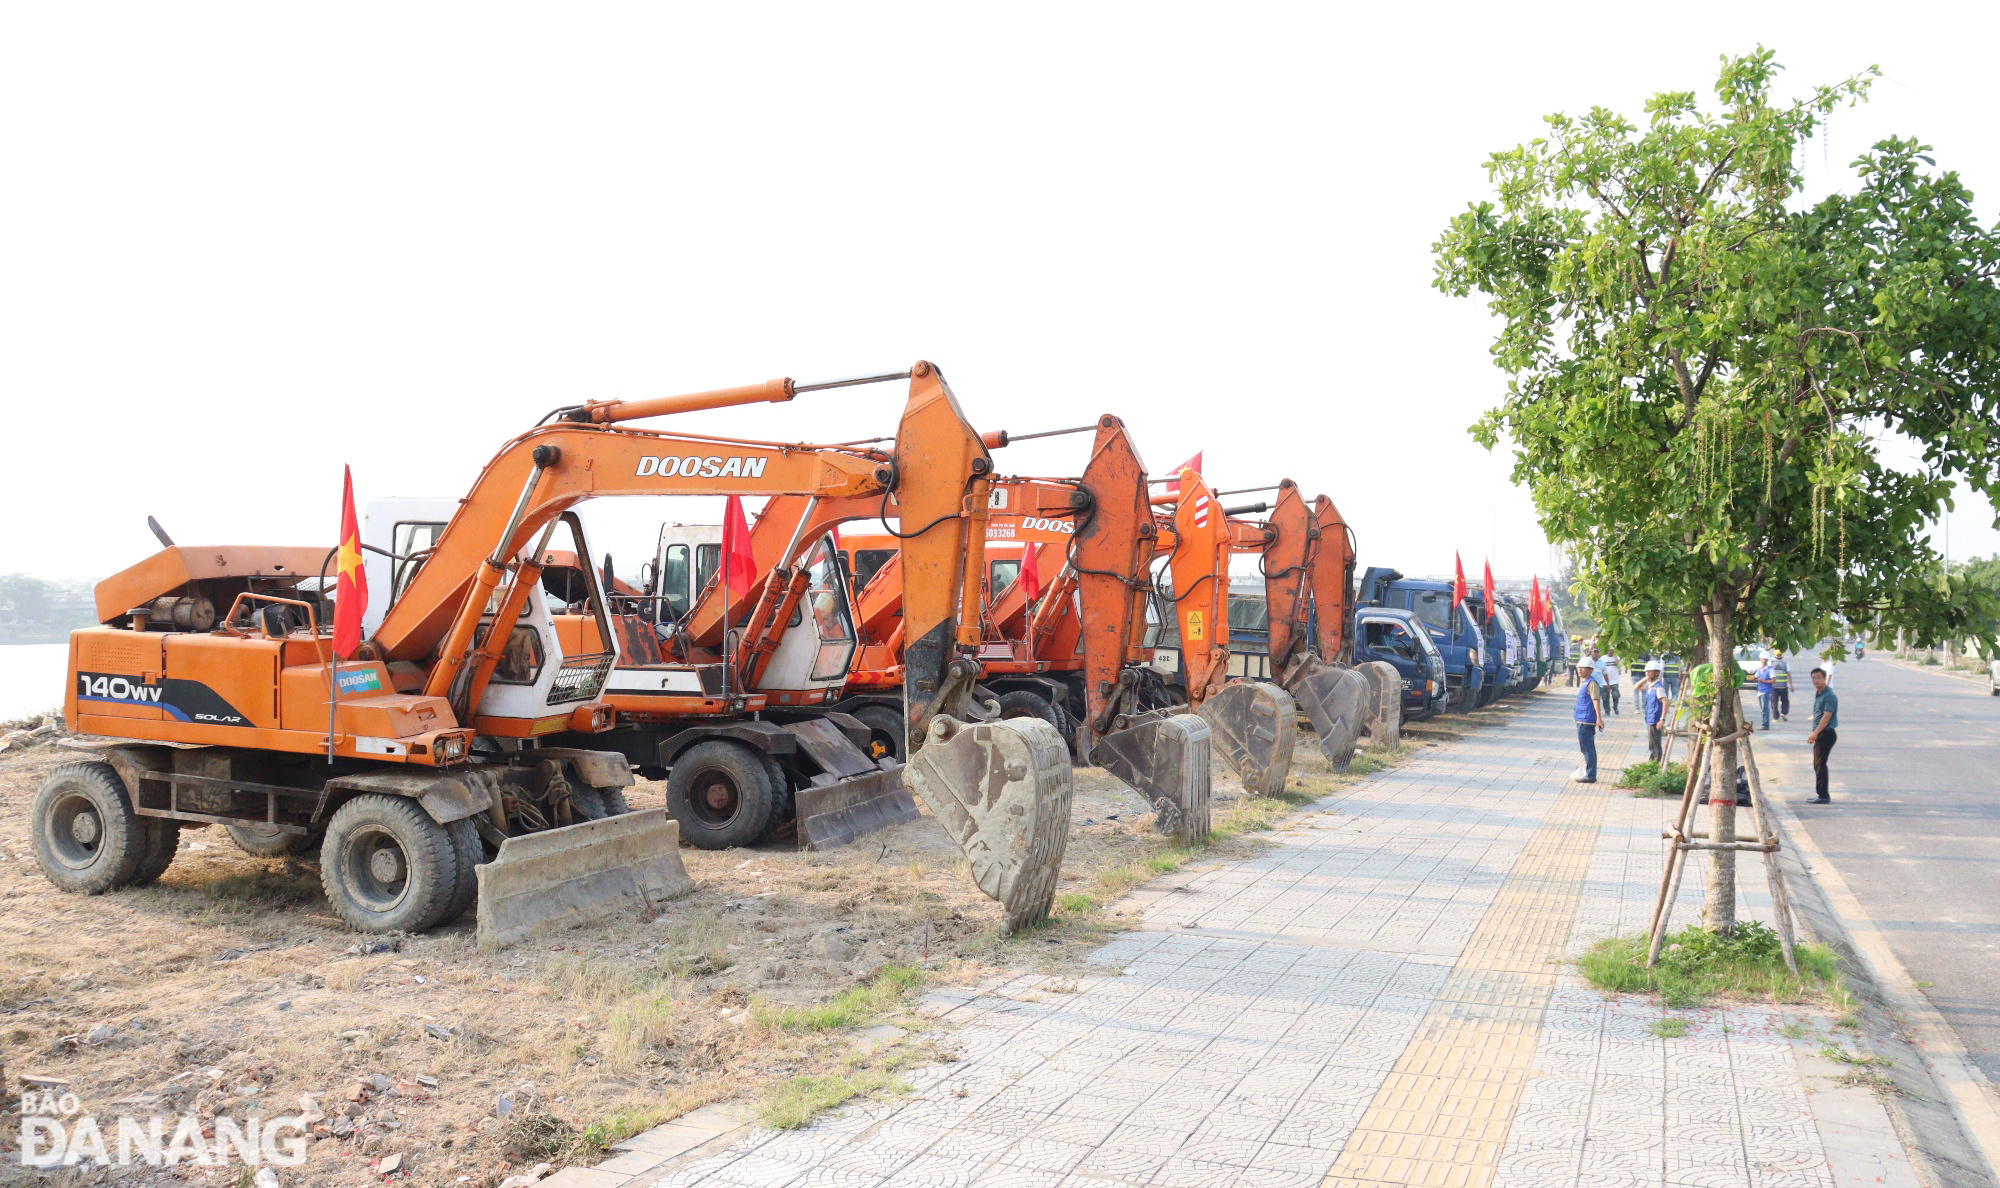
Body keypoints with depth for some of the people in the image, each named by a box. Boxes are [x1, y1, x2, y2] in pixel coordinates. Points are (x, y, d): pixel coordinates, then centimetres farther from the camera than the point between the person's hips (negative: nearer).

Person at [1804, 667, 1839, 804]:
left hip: (1826, 733, -10)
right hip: (1820, 734, 10)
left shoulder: (1829, 695, -16)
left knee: (1820, 765, -8)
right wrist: (1815, 734, 17)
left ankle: (1823, 796, -5)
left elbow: (1826, 717, -21)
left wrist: (1815, 733, -23)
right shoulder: (1818, 694, 14)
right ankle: (1822, 795, 19)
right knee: (1818, 765, 13)